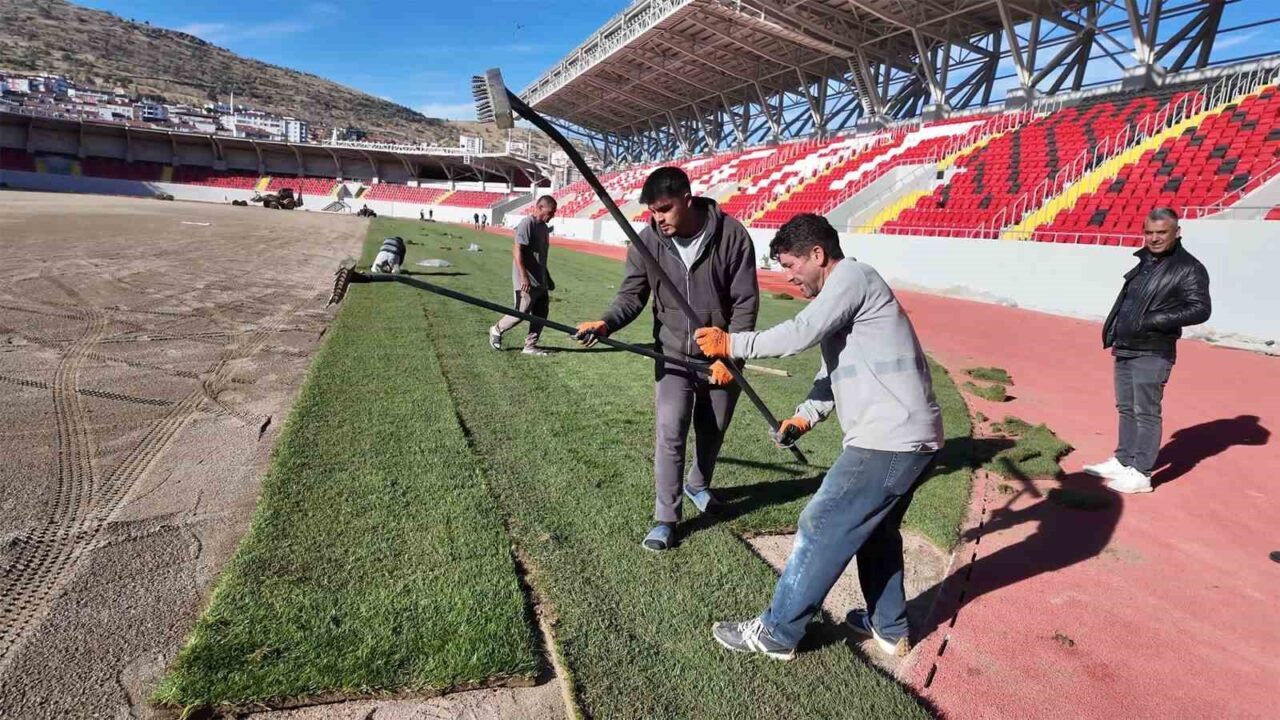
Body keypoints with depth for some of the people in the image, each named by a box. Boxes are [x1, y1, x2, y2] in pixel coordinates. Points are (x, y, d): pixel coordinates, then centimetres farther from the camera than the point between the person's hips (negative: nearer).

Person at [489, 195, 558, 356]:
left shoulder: (543, 227, 14)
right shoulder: (527, 223, -14)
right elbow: (517, 250, -21)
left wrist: (548, 278, 24)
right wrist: (524, 277, -28)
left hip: (540, 281, 9)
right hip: (527, 281, -9)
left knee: (541, 313, 8)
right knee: (522, 312, -3)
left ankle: (530, 345, 18)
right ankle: (496, 330, 21)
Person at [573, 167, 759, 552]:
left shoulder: (731, 235, -17)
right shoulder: (647, 241, -11)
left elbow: (745, 302, -13)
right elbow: (632, 295, -7)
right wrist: (606, 323, -28)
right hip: (673, 354, 0)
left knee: (712, 430, 17)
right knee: (670, 432, -8)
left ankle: (698, 485, 46)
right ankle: (666, 518, 7)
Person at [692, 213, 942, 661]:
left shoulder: (852, 276, -11)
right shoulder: (840, 291, 20)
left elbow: (799, 335, -22)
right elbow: (833, 371, 20)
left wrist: (731, 344, -11)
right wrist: (805, 416, 6)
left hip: (888, 442, -10)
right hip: (912, 439, 10)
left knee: (820, 531, -2)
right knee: (876, 528, 25)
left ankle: (776, 635, 12)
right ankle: (889, 629, 41)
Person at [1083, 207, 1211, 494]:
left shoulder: (1189, 268, -9)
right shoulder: (1144, 262, 15)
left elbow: (1200, 309, -15)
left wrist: (1154, 320, -21)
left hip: (1152, 354, -8)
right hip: (1124, 350, 8)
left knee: (1146, 412, -3)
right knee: (1126, 409, 15)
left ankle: (1141, 473, 4)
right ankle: (1122, 462, 27)